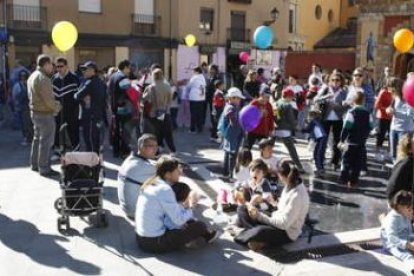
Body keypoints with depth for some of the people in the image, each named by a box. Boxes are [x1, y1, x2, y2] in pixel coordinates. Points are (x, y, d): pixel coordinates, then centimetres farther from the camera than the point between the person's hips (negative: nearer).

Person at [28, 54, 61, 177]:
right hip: (45, 113, -10)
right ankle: (44, 168, 2)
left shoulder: (32, 76, 11)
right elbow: (48, 98, -24)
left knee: (37, 138, 19)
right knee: (46, 141, -3)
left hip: (35, 111, 10)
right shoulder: (43, 78, -20)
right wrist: (57, 107, -6)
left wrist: (54, 104, 9)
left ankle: (35, 164, 28)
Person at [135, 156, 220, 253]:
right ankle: (207, 235, 32)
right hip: (155, 242, -9)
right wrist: (190, 207, -3)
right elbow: (179, 220, -19)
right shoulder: (165, 190, -21)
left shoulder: (150, 184, 4)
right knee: (199, 226, 2)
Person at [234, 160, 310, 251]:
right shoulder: (290, 185, -1)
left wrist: (260, 216, -22)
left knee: (260, 232, -41)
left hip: (287, 233, -10)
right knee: (242, 209, -3)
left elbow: (284, 224, -26)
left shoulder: (297, 195, -27)